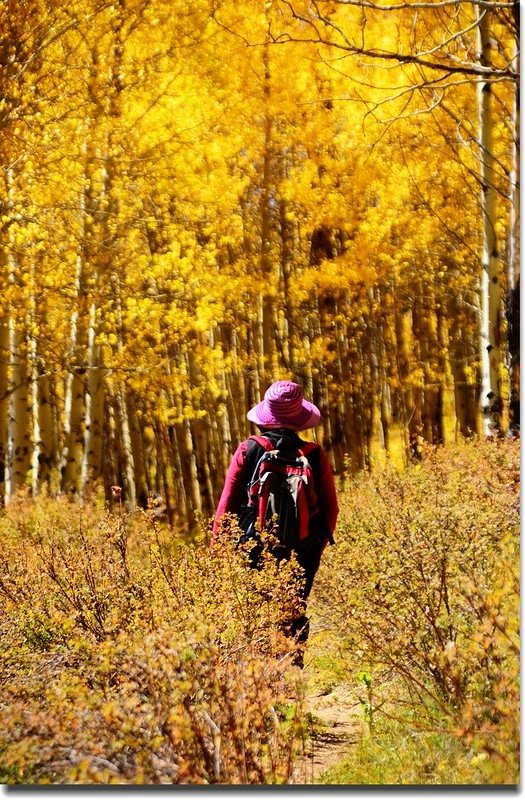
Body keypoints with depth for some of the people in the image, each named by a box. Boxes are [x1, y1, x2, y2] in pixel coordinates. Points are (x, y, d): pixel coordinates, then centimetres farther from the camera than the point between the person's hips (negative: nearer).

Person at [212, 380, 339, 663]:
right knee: (295, 618, 13)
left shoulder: (247, 451, -6)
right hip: (302, 555, 2)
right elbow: (331, 508, 4)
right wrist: (317, 547, 19)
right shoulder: (316, 456, -2)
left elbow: (227, 505, -5)